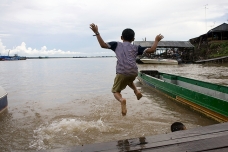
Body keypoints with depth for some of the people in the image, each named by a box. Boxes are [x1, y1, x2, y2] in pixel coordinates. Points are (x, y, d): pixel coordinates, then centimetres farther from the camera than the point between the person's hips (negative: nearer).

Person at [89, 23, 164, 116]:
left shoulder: (116, 45, 15)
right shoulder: (136, 48, 18)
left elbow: (103, 45, 4)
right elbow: (151, 50, 12)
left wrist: (97, 33, 10)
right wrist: (156, 40, 28)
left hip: (122, 72, -3)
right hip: (134, 72, 3)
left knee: (115, 91, 13)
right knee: (128, 80, 39)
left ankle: (122, 100, -20)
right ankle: (136, 91, 13)